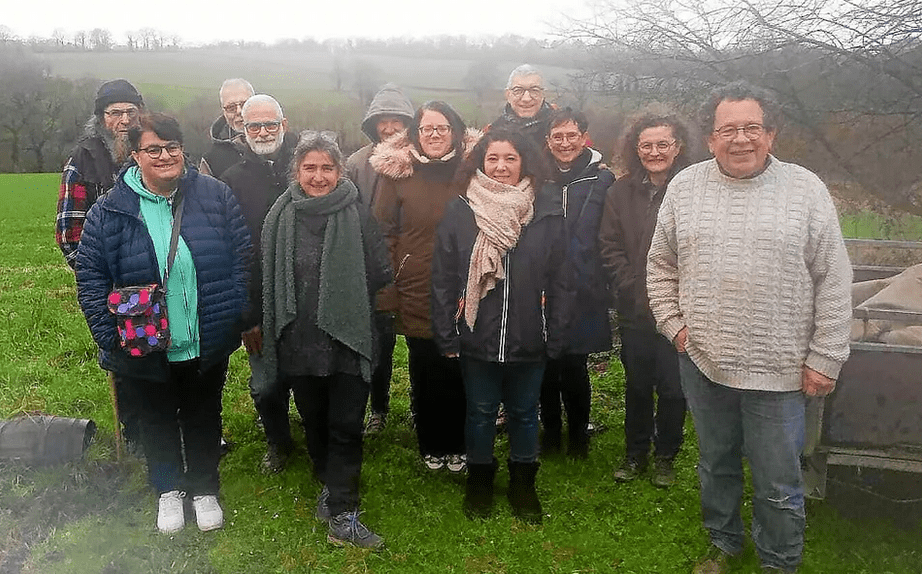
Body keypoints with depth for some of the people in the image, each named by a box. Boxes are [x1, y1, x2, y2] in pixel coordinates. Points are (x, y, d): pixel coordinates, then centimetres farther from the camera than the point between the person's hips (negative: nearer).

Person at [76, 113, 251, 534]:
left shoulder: (215, 196, -6)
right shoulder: (109, 211, -9)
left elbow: (241, 258, -2)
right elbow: (90, 275, -5)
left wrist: (236, 318, -5)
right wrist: (109, 334, -10)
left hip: (208, 343, 1)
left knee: (204, 416, 18)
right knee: (157, 418, 19)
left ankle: (205, 489, 39)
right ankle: (168, 490, 42)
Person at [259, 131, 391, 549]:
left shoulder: (357, 215, -7)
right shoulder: (281, 216, 0)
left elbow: (380, 274, -3)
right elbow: (268, 278, 8)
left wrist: (345, 297, 0)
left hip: (348, 339, -2)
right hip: (299, 342, 3)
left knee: (346, 427, -1)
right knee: (314, 423, 17)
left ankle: (341, 516, 6)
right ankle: (332, 486, 40)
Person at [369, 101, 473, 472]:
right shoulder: (397, 171, 1)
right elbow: (384, 232, 1)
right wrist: (388, 292, -4)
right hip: (416, 292, 0)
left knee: (458, 372, 7)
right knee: (425, 373, 9)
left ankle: (457, 446, 25)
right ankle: (431, 447, 26)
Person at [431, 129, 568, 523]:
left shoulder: (546, 212, -2)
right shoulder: (460, 212, -4)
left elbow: (557, 280, -1)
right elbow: (443, 279, -2)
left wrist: (556, 337, -4)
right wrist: (446, 336, -5)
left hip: (529, 340, 1)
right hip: (477, 339, 0)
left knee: (524, 413, 15)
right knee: (480, 413, 14)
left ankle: (523, 485, 36)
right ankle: (479, 483, 36)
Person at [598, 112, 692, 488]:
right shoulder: (622, 192, 4)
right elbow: (610, 247, 2)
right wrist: (633, 290, -7)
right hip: (635, 311, 3)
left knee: (672, 387, 7)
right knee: (637, 384, 15)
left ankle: (665, 456, 27)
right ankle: (635, 454, 32)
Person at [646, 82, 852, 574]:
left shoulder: (806, 190, -5)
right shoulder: (684, 187, 2)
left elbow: (833, 282, -4)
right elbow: (661, 266, 11)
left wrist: (825, 357, -6)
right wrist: (673, 324, 2)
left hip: (779, 369, -2)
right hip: (702, 363, 3)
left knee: (778, 484, 8)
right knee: (715, 465, 20)